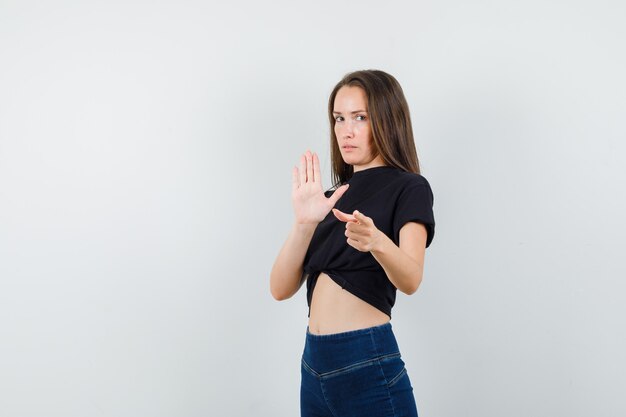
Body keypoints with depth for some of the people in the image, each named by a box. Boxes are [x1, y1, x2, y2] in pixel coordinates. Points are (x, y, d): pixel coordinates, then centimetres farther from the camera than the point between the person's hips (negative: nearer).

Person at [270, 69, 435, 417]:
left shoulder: (409, 188, -4)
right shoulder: (334, 199, 11)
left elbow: (410, 280, -22)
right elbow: (281, 288, -1)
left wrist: (377, 241, -42)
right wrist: (304, 223, -16)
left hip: (368, 366, -6)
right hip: (314, 366, 6)